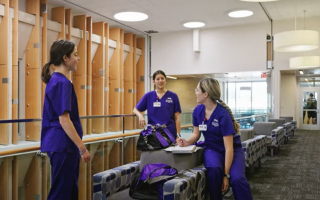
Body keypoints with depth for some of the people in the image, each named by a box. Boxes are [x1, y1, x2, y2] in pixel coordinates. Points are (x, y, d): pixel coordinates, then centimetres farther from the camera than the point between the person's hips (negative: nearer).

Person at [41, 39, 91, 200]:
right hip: (63, 145, -10)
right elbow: (64, 120, -22)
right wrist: (82, 148, -19)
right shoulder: (62, 83, -17)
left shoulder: (55, 80, 13)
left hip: (61, 143, 10)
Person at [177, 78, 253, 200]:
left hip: (232, 149, -3)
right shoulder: (198, 111, -8)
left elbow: (228, 147, -24)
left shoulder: (223, 114, -25)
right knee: (214, 169, -32)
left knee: (237, 179, -31)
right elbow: (196, 133, 8)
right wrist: (188, 142, -15)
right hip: (212, 149, 3)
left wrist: (226, 174, -25)